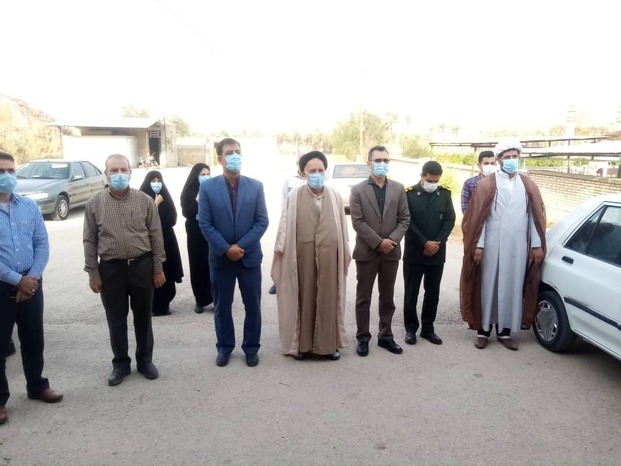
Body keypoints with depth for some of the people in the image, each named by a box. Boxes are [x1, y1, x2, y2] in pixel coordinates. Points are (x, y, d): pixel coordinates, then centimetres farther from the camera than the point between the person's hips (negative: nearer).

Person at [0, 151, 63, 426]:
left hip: (31, 284, 4)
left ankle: (37, 386, 34)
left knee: (34, 339, 15)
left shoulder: (30, 207, 4)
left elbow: (42, 245, 3)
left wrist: (32, 277, -9)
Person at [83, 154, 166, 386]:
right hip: (110, 269, 0)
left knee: (143, 317, 11)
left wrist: (158, 268, -2)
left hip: (142, 266, 0)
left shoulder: (145, 200, -2)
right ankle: (120, 363, 27)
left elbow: (156, 236, 0)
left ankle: (145, 360, 28)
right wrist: (92, 273, -1)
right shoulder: (94, 203, -1)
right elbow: (89, 241, 2)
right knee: (116, 320, 10)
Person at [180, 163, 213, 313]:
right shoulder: (189, 192, 2)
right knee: (198, 266, 5)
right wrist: (198, 199, -15)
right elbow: (186, 212, -10)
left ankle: (216, 298, 9)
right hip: (196, 236, 0)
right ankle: (200, 300, 17)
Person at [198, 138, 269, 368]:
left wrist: (241, 246, -14)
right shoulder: (207, 187, -2)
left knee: (253, 305, 9)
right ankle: (224, 347, 28)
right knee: (222, 306, 11)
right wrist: (226, 249, -15)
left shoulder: (256, 186, 0)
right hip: (220, 257, 0)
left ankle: (251, 347, 25)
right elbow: (204, 224, -6)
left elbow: (262, 221, -4)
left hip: (250, 256, 1)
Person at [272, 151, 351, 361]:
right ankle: (302, 343, 20)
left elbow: (342, 226, 8)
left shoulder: (335, 196, 5)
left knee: (328, 299, 8)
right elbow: (286, 225, -2)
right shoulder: (294, 197, -2)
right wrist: (280, 249, -4)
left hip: (329, 255, 2)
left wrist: (346, 252, 9)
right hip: (302, 255, -2)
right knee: (303, 298, 7)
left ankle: (328, 343, 22)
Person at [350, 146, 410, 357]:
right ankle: (363, 338, 18)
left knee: (387, 298, 12)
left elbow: (404, 219, 3)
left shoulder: (398, 188, 6)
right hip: (366, 252, -2)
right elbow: (357, 222, -9)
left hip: (391, 252, 3)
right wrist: (378, 242, -16)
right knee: (363, 298, 7)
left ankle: (385, 336, 25)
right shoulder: (358, 190, -3)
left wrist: (393, 240, -13)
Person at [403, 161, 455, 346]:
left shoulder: (445, 194, 5)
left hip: (437, 254, 3)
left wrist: (437, 242, -10)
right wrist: (425, 243, -15)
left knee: (433, 293, 9)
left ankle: (428, 328, 21)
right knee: (411, 292, 5)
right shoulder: (409, 194, -4)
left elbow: (450, 221, 2)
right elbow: (408, 222, -9)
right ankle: (411, 328, 17)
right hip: (414, 252, -3)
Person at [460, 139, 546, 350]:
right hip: (492, 245, -3)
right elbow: (478, 217, -5)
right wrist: (478, 245, -10)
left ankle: (505, 330, 20)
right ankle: (483, 330, 15)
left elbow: (535, 215, 8)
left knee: (512, 287, 8)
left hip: (518, 247, 3)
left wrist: (537, 244, 3)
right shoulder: (486, 185, -1)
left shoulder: (528, 186, 8)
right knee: (488, 286, 4)